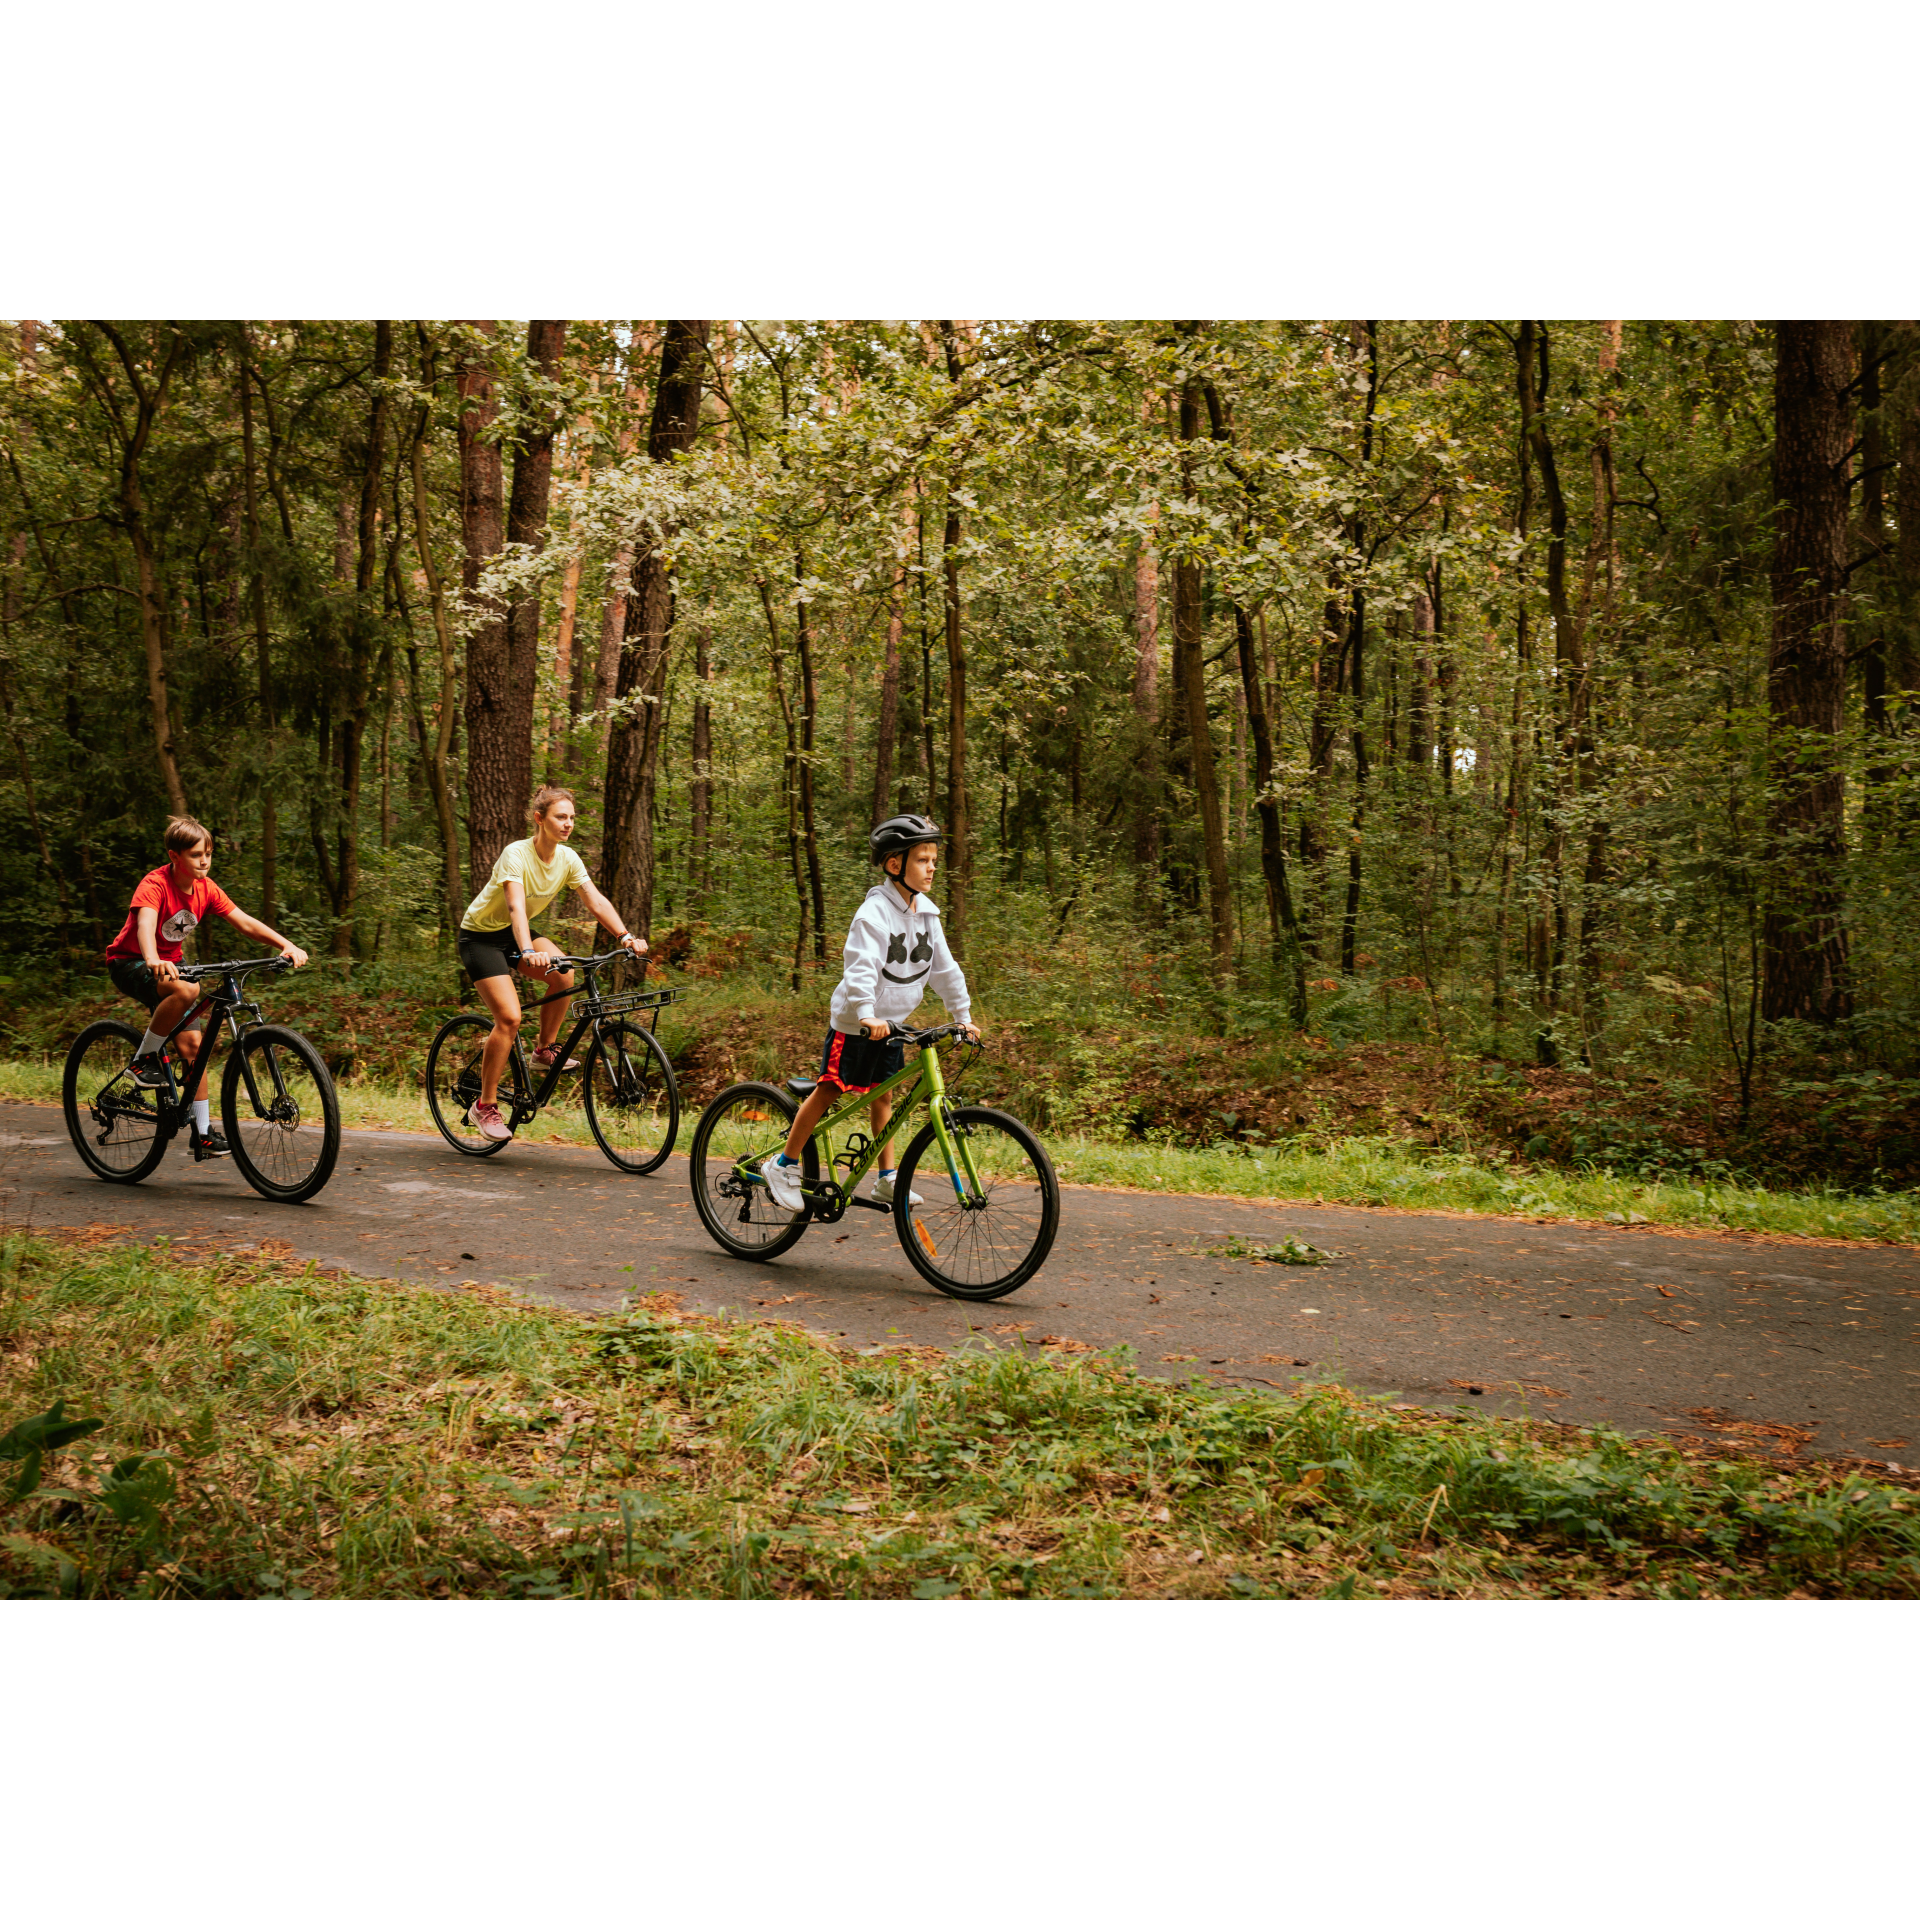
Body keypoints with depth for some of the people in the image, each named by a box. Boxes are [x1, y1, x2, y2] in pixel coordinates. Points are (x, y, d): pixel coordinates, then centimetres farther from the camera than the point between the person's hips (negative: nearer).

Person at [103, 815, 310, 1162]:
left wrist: (288, 945, -22)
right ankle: (144, 1058, -17)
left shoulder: (205, 888, -5)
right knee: (186, 990, -37)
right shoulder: (155, 884, -24)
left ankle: (202, 1132, 6)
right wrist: (154, 961, -62)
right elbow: (145, 924, -42)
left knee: (193, 1045, -2)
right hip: (129, 963, -7)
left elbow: (245, 922, -8)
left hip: (168, 965, 7)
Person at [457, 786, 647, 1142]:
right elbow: (515, 906, -40)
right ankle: (485, 1106, -7)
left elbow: (597, 902, -12)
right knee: (510, 1017, -18)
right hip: (481, 935, -6)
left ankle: (544, 1051, -1)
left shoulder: (567, 858, -8)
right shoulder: (516, 855, -27)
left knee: (564, 973, -22)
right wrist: (528, 951, -56)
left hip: (515, 932, 6)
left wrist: (626, 936, -27)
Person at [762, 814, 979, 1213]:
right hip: (854, 1022, -7)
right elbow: (861, 965, -32)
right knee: (829, 1090, -2)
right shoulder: (875, 912, -20)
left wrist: (963, 1015, 10)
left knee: (883, 1094, 11)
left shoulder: (925, 913, 4)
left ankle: (886, 1179, 17)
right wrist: (866, 1013, -44)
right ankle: (784, 1165, 10)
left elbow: (944, 968, 11)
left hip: (890, 1023, 7)